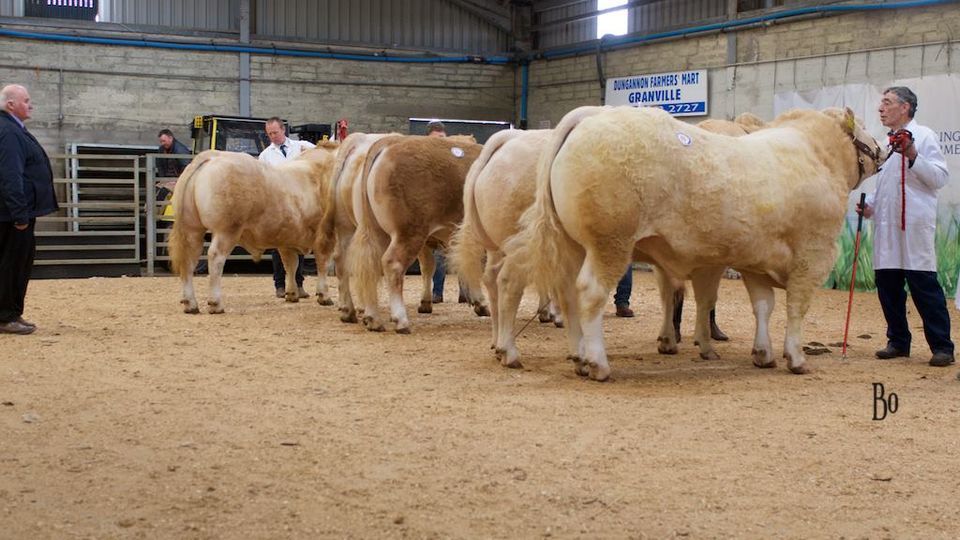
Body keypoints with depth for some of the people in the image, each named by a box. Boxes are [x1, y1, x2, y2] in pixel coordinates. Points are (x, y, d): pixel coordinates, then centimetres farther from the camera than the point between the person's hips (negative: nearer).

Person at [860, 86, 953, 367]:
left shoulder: (923, 136, -1)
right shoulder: (885, 143, 20)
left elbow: (939, 177, -10)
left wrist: (913, 156, -19)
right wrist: (870, 204, 12)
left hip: (915, 226, -7)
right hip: (886, 227, 7)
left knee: (924, 286, -7)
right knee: (887, 285, 7)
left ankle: (942, 347, -2)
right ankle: (898, 341, 18)